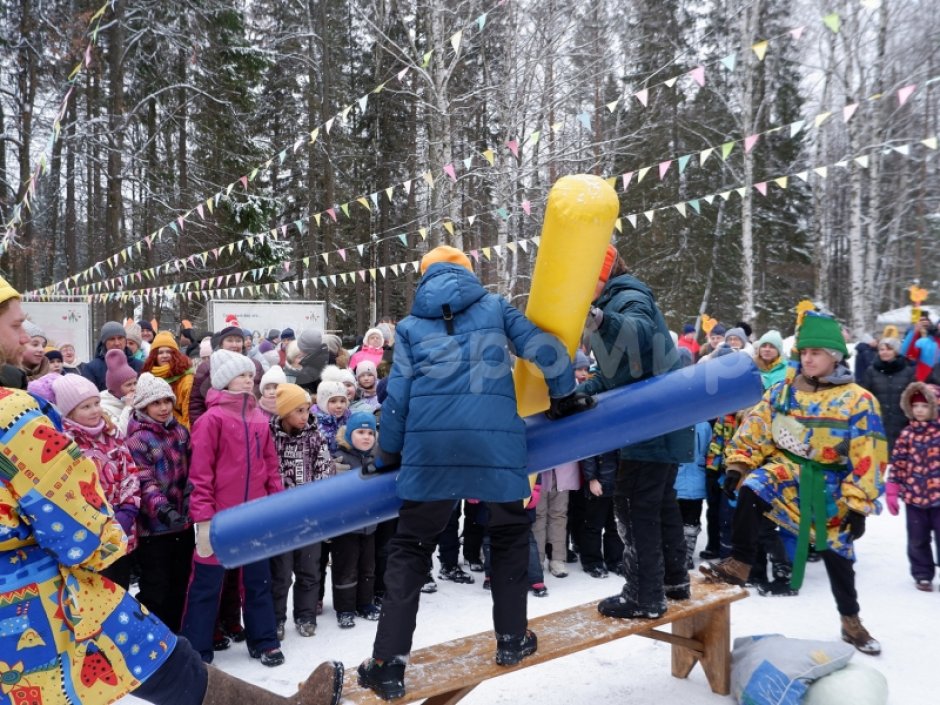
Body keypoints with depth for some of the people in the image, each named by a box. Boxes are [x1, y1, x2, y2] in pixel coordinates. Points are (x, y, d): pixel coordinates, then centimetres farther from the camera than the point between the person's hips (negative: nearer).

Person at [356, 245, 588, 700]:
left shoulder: (410, 325, 17)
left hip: (431, 443, 0)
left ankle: (388, 664, 6)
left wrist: (387, 457, 21)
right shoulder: (494, 306, 17)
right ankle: (512, 639, 28)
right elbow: (545, 349, 10)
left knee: (410, 549, 9)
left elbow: (397, 396, 12)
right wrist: (564, 397, 25)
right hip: (495, 439, 0)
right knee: (509, 535, 22)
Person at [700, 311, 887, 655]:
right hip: (788, 468, 1)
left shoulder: (858, 401, -10)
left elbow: (868, 459, -10)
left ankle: (851, 621, 32)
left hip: (830, 483, -1)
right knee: (752, 489, -32)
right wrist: (737, 464, -8)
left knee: (837, 552, 11)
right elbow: (755, 427, 1)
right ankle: (739, 564, -21)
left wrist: (859, 505, -13)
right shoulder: (784, 390, -2)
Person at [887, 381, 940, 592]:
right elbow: (897, 464, 3)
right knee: (917, 540, 12)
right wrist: (891, 493, 1)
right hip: (914, 496, 2)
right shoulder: (907, 434, 0)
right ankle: (922, 575, 27)